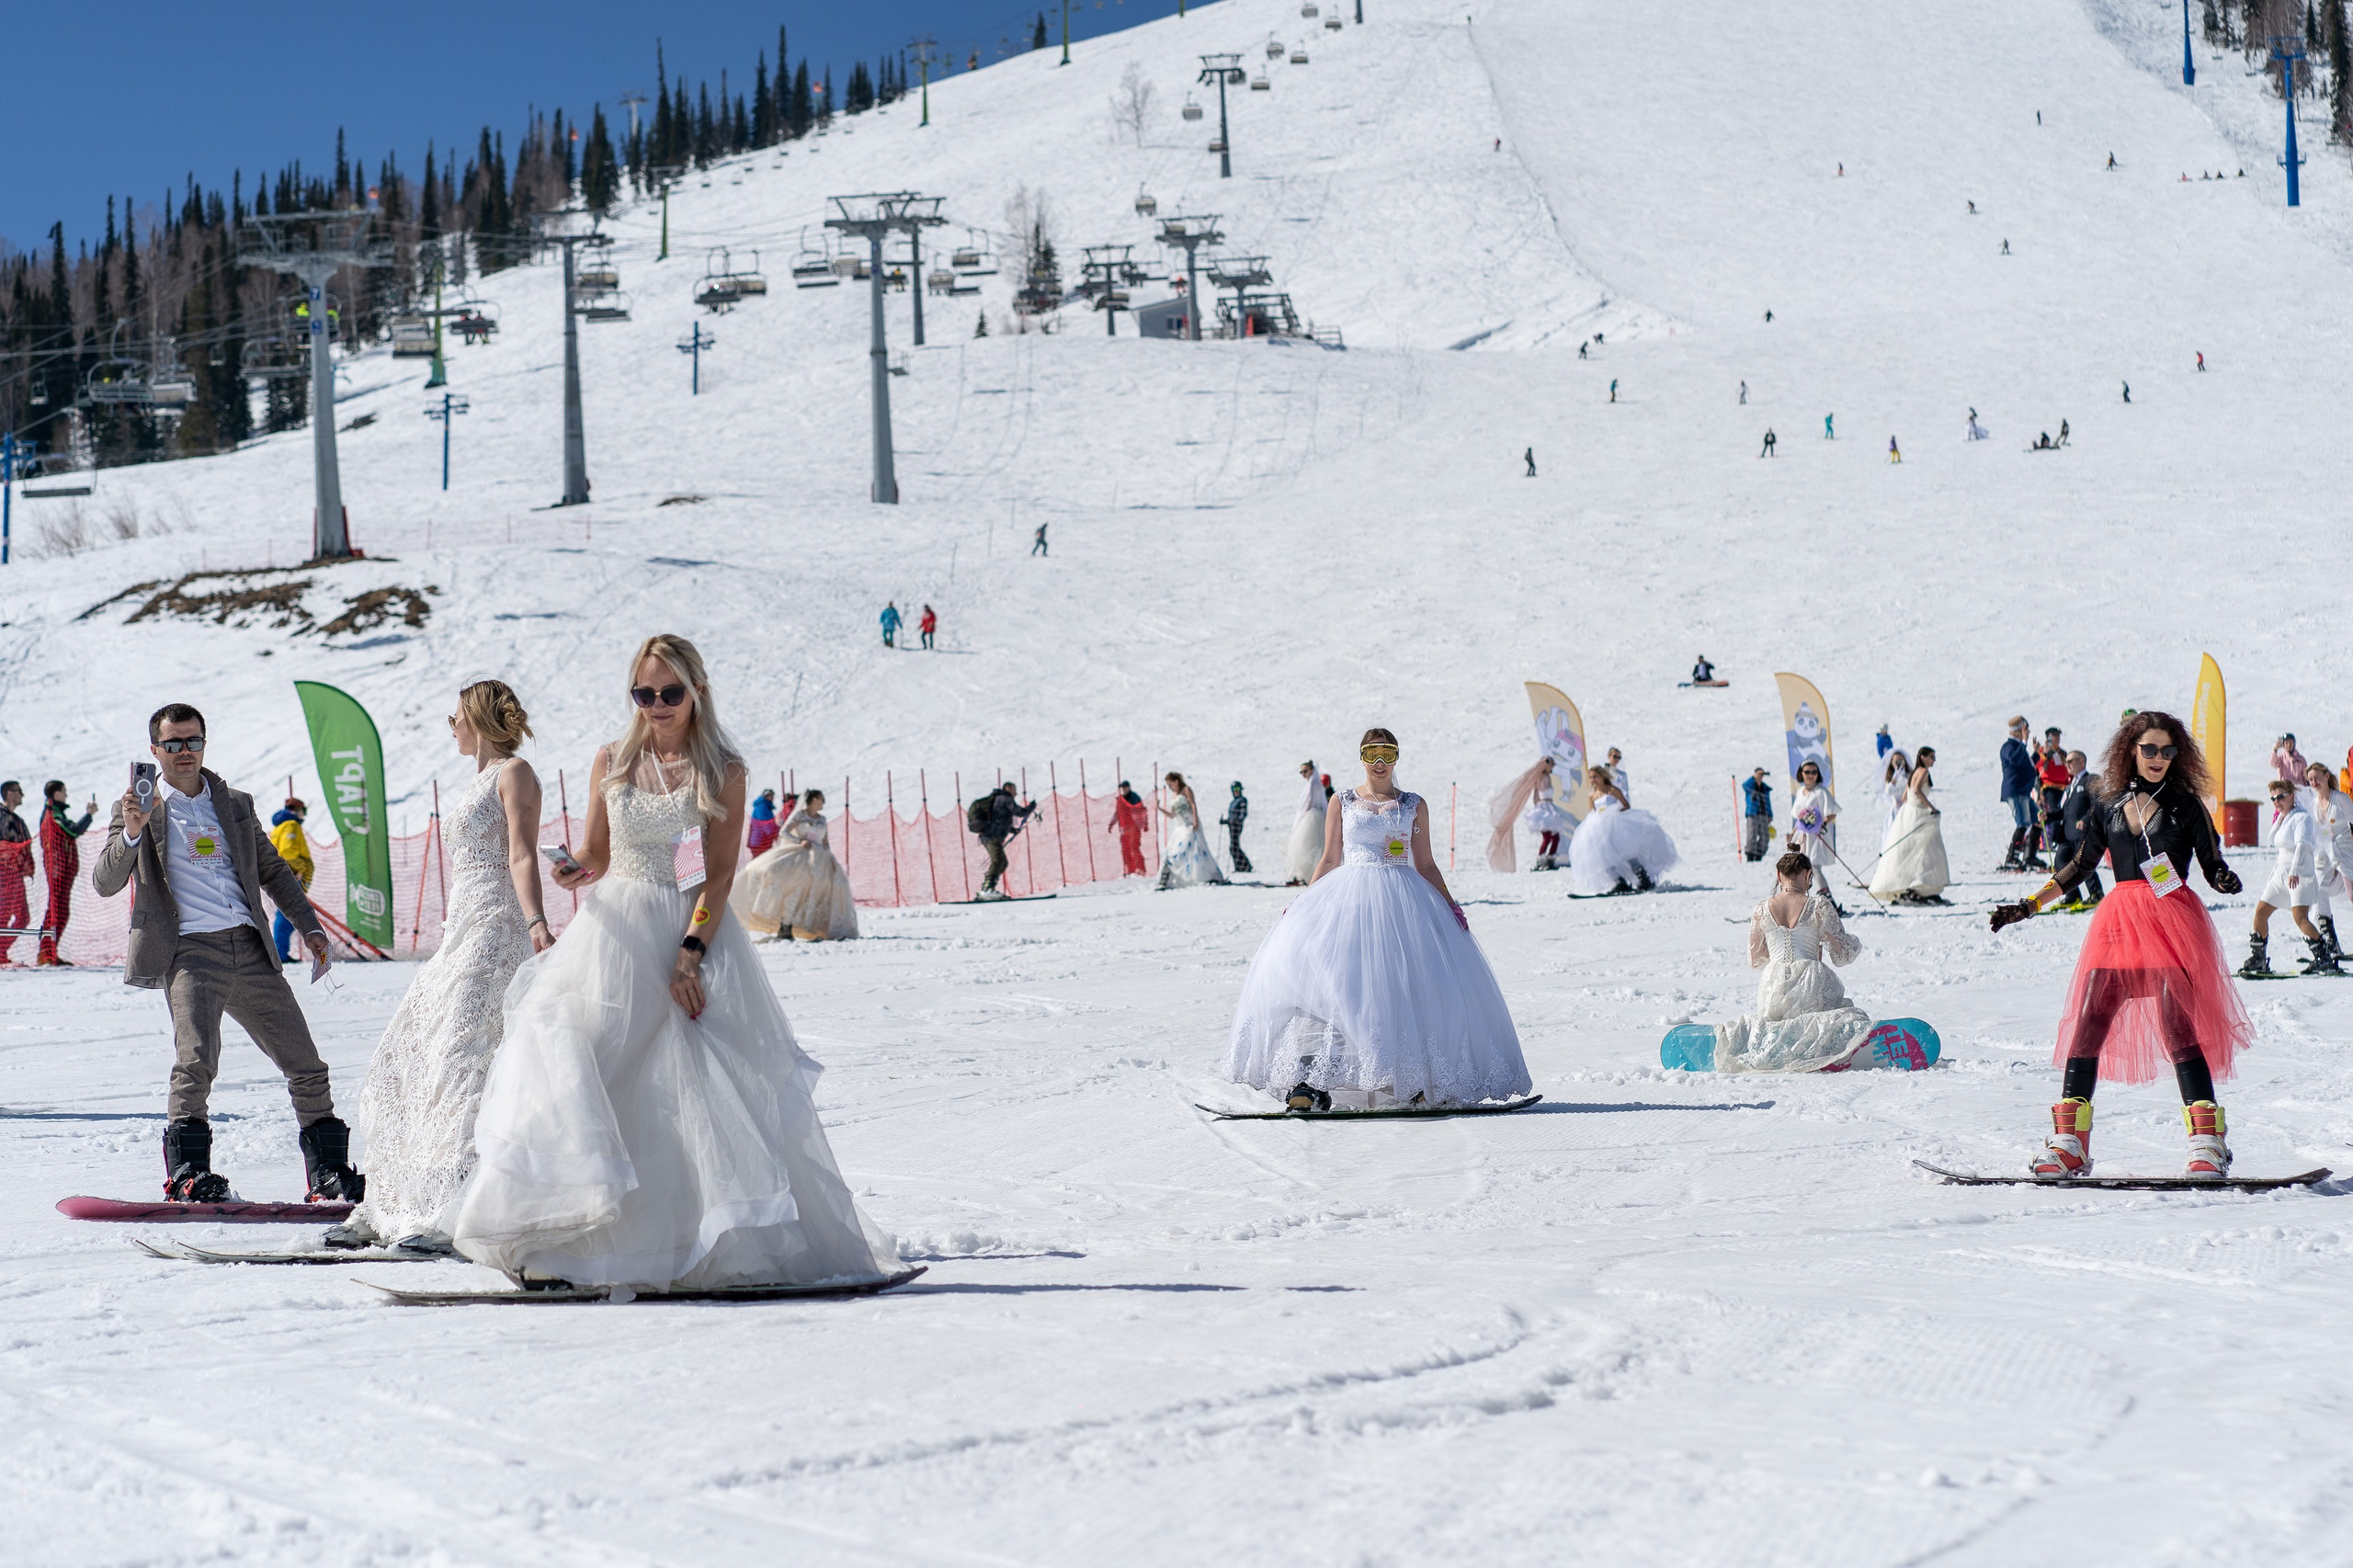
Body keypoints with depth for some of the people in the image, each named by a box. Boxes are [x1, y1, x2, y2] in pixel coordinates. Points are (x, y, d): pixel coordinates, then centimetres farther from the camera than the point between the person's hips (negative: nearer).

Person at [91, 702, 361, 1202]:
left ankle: (329, 1173, 15)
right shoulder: (140, 808, 7)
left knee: (305, 1063, 4)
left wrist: (309, 926, 19)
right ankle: (187, 1171, -15)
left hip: (251, 952, 4)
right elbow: (104, 884, -3)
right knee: (196, 1060, -26)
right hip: (190, 951, -4)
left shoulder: (235, 804, 18)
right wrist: (130, 834, -20)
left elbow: (273, 869, 27)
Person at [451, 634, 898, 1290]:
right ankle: (554, 1242, -3)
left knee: (710, 1089, -4)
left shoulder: (723, 771, 0)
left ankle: (746, 1237, 6)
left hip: (694, 930, -2)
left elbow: (720, 875, -5)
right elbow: (597, 855, 13)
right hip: (615, 931, 2)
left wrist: (690, 954, -15)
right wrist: (574, 870, -11)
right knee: (579, 1077, -6)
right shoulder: (612, 761, 8)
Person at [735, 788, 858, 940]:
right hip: (799, 853, -4)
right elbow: (784, 832, -3)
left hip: (818, 856, 5)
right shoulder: (799, 815, 6)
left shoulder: (822, 819, 21)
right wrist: (799, 842, -17)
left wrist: (831, 859, 6)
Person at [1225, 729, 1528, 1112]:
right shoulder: (1342, 803, 12)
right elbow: (1329, 861, 13)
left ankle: (1420, 1081, 2)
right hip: (1347, 898, 0)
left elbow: (1425, 865, 14)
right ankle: (1309, 1081, -18)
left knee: (1411, 987, -9)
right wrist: (1302, 903, 5)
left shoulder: (1415, 806, 12)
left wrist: (1450, 906, 4)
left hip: (1403, 899, 1)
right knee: (1322, 976, -17)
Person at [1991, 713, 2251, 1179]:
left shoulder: (2185, 805, 4)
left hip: (2171, 921, -4)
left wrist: (2226, 880, -20)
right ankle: (2068, 1145, 1)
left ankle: (2207, 1143, -12)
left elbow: (2212, 866, 3)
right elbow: (2079, 866, 20)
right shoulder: (2111, 807, 13)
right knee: (2086, 1027, -3)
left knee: (2177, 1029, -14)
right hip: (2118, 921, 4)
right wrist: (2028, 906, 17)